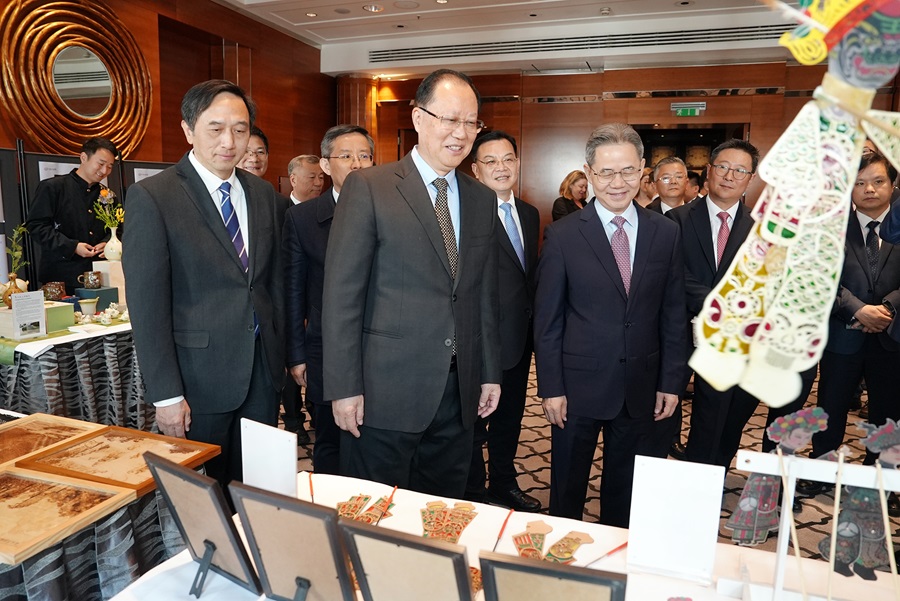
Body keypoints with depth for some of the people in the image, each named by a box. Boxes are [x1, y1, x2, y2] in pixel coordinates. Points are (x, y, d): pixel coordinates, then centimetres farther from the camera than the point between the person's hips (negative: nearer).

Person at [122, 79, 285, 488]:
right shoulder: (151, 197, -10)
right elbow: (147, 304, -12)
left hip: (263, 368, 5)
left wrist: (281, 352, 11)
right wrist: (165, 394, -13)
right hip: (199, 376, -4)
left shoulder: (262, 193, 7)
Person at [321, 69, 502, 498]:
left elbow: (485, 294, 13)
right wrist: (344, 387, -12)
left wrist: (490, 373, 11)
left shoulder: (483, 199, 10)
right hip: (385, 390, -4)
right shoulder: (367, 188, -6)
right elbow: (341, 295, -9)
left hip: (459, 392, 5)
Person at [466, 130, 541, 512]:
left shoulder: (530, 214, 9)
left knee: (510, 418, 22)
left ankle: (504, 484, 42)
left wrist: (532, 323, 10)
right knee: (474, 424, 10)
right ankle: (472, 494, 30)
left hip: (519, 338, 8)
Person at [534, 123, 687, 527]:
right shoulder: (563, 235, -7)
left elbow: (673, 314, 5)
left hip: (641, 388, 3)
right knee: (567, 490, 14)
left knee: (624, 489, 19)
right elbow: (547, 319, -6)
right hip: (578, 385, -2)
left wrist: (671, 381, 3)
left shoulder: (665, 233, 1)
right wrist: (551, 388, -8)